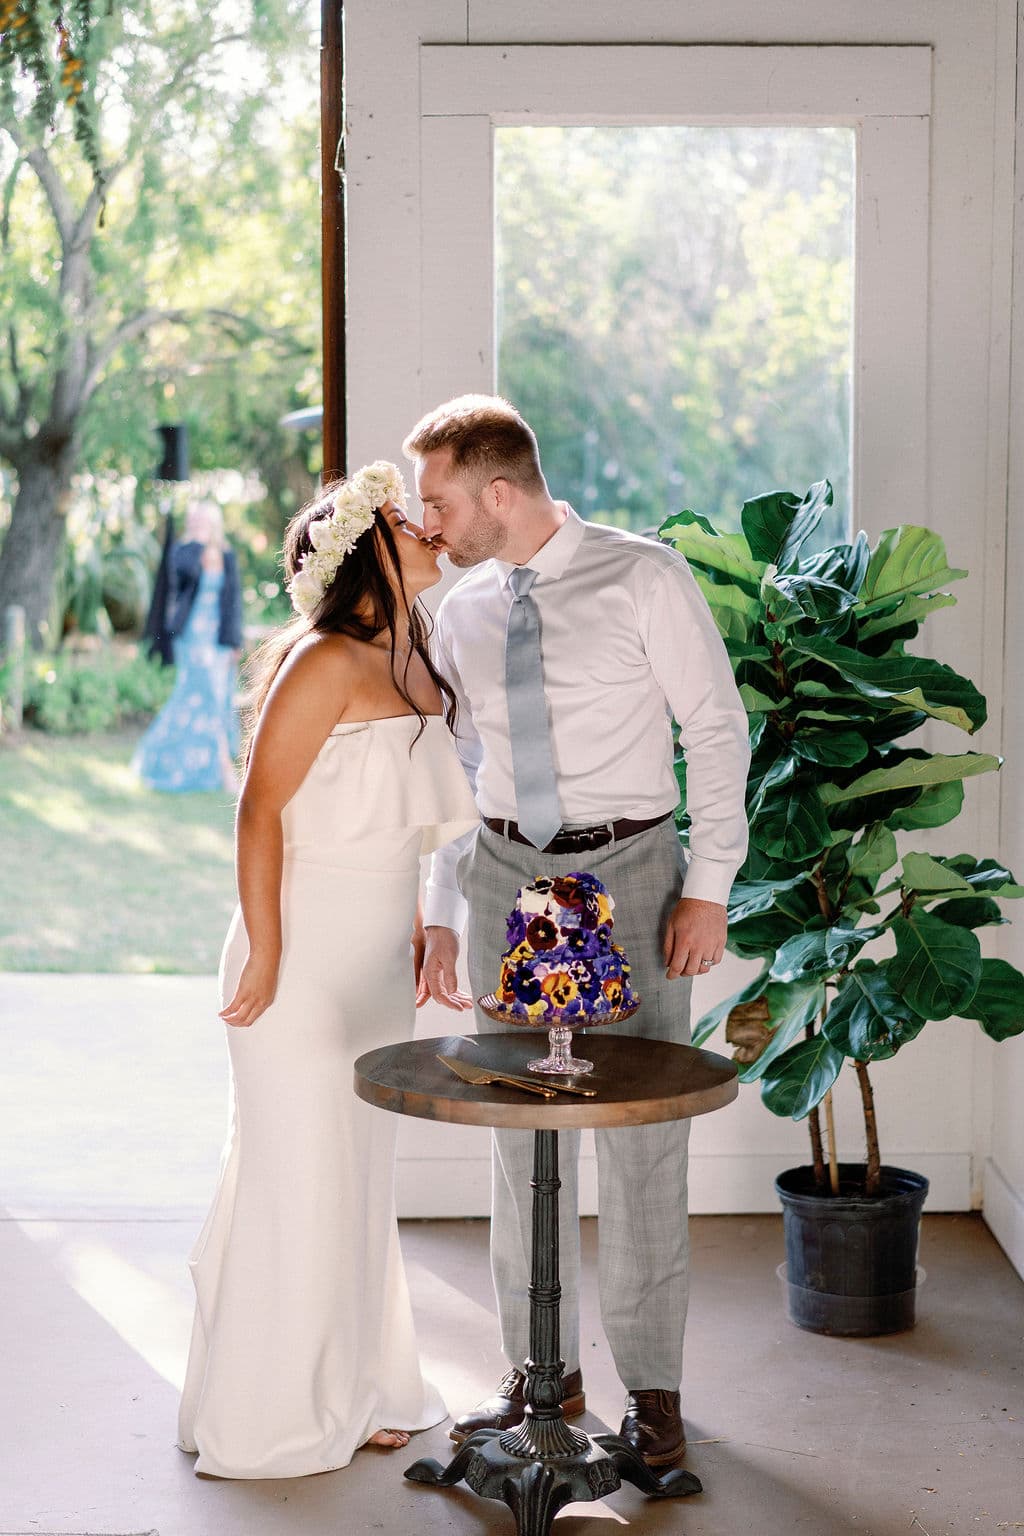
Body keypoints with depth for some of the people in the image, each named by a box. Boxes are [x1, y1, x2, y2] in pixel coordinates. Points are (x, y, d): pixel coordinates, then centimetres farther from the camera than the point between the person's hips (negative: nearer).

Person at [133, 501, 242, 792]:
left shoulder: (227, 557, 8)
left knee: (189, 700, 8)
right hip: (193, 636, -4)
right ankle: (224, 768, -4)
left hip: (219, 637, 4)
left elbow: (234, 600, 9)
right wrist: (199, 542, -20)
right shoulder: (184, 552, -2)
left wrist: (235, 641, 5)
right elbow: (184, 570, -27)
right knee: (208, 697, -8)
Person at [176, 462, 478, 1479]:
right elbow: (261, 810, -18)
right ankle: (267, 1418, 15)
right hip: (307, 952, -8)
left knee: (358, 1174, 16)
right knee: (299, 1176, 0)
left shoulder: (411, 666, 10)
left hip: (377, 963, 8)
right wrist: (263, 956, -19)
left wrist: (418, 937, 18)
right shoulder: (324, 662, -16)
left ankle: (351, 1393, 29)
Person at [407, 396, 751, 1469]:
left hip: (629, 870, -5)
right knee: (519, 1130, 8)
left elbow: (716, 727, -5)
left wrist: (708, 887, -11)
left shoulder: (644, 578, -7)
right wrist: (440, 915, 12)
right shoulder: (460, 612, 8)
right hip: (506, 874, 5)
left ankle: (652, 1386, 11)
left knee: (642, 1136, -2)